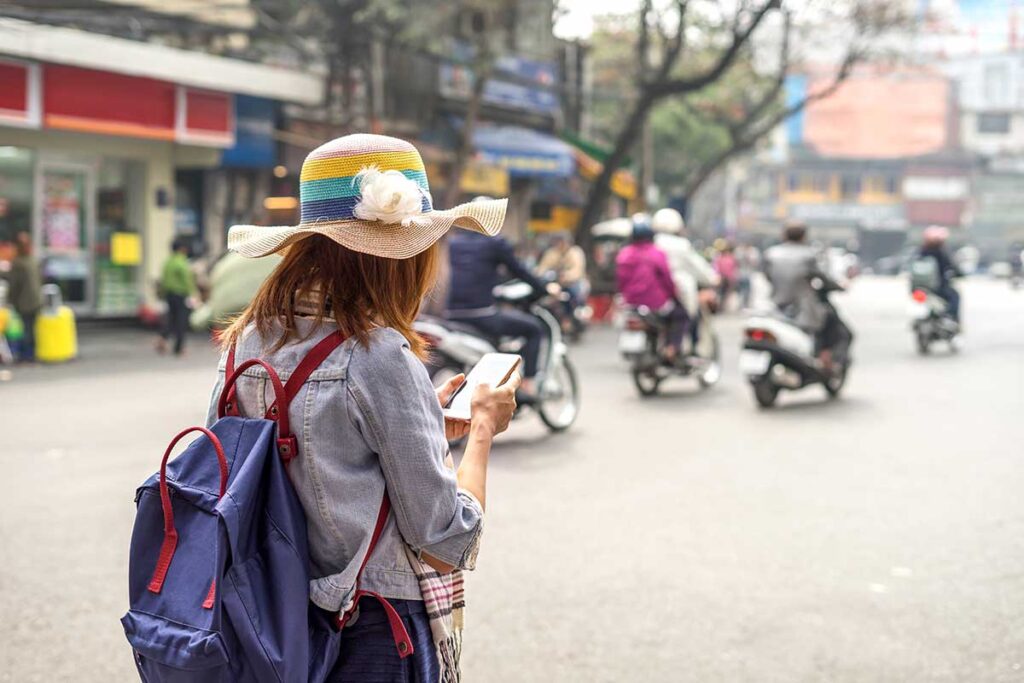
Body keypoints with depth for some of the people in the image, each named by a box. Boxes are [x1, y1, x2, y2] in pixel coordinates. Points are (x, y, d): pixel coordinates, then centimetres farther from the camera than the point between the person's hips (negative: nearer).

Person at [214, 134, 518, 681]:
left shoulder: (243, 343, 1)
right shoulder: (379, 356, -20)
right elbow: (444, 543, -16)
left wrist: (424, 422, 16)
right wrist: (482, 429, -1)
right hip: (378, 637, -7)